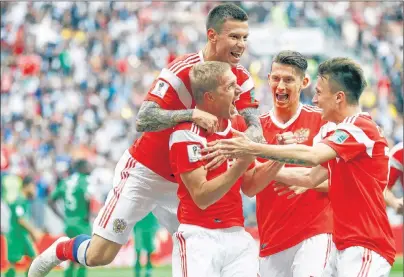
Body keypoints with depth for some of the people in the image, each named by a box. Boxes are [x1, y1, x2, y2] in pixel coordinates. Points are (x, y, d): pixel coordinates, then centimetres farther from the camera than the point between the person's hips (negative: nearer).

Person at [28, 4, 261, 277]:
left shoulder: (241, 78, -7)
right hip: (145, 172, -5)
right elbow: (143, 120, -31)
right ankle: (60, 250, 28)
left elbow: (255, 128, -18)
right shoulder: (182, 70, -23)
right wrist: (192, 114, -45)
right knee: (99, 255, -4)